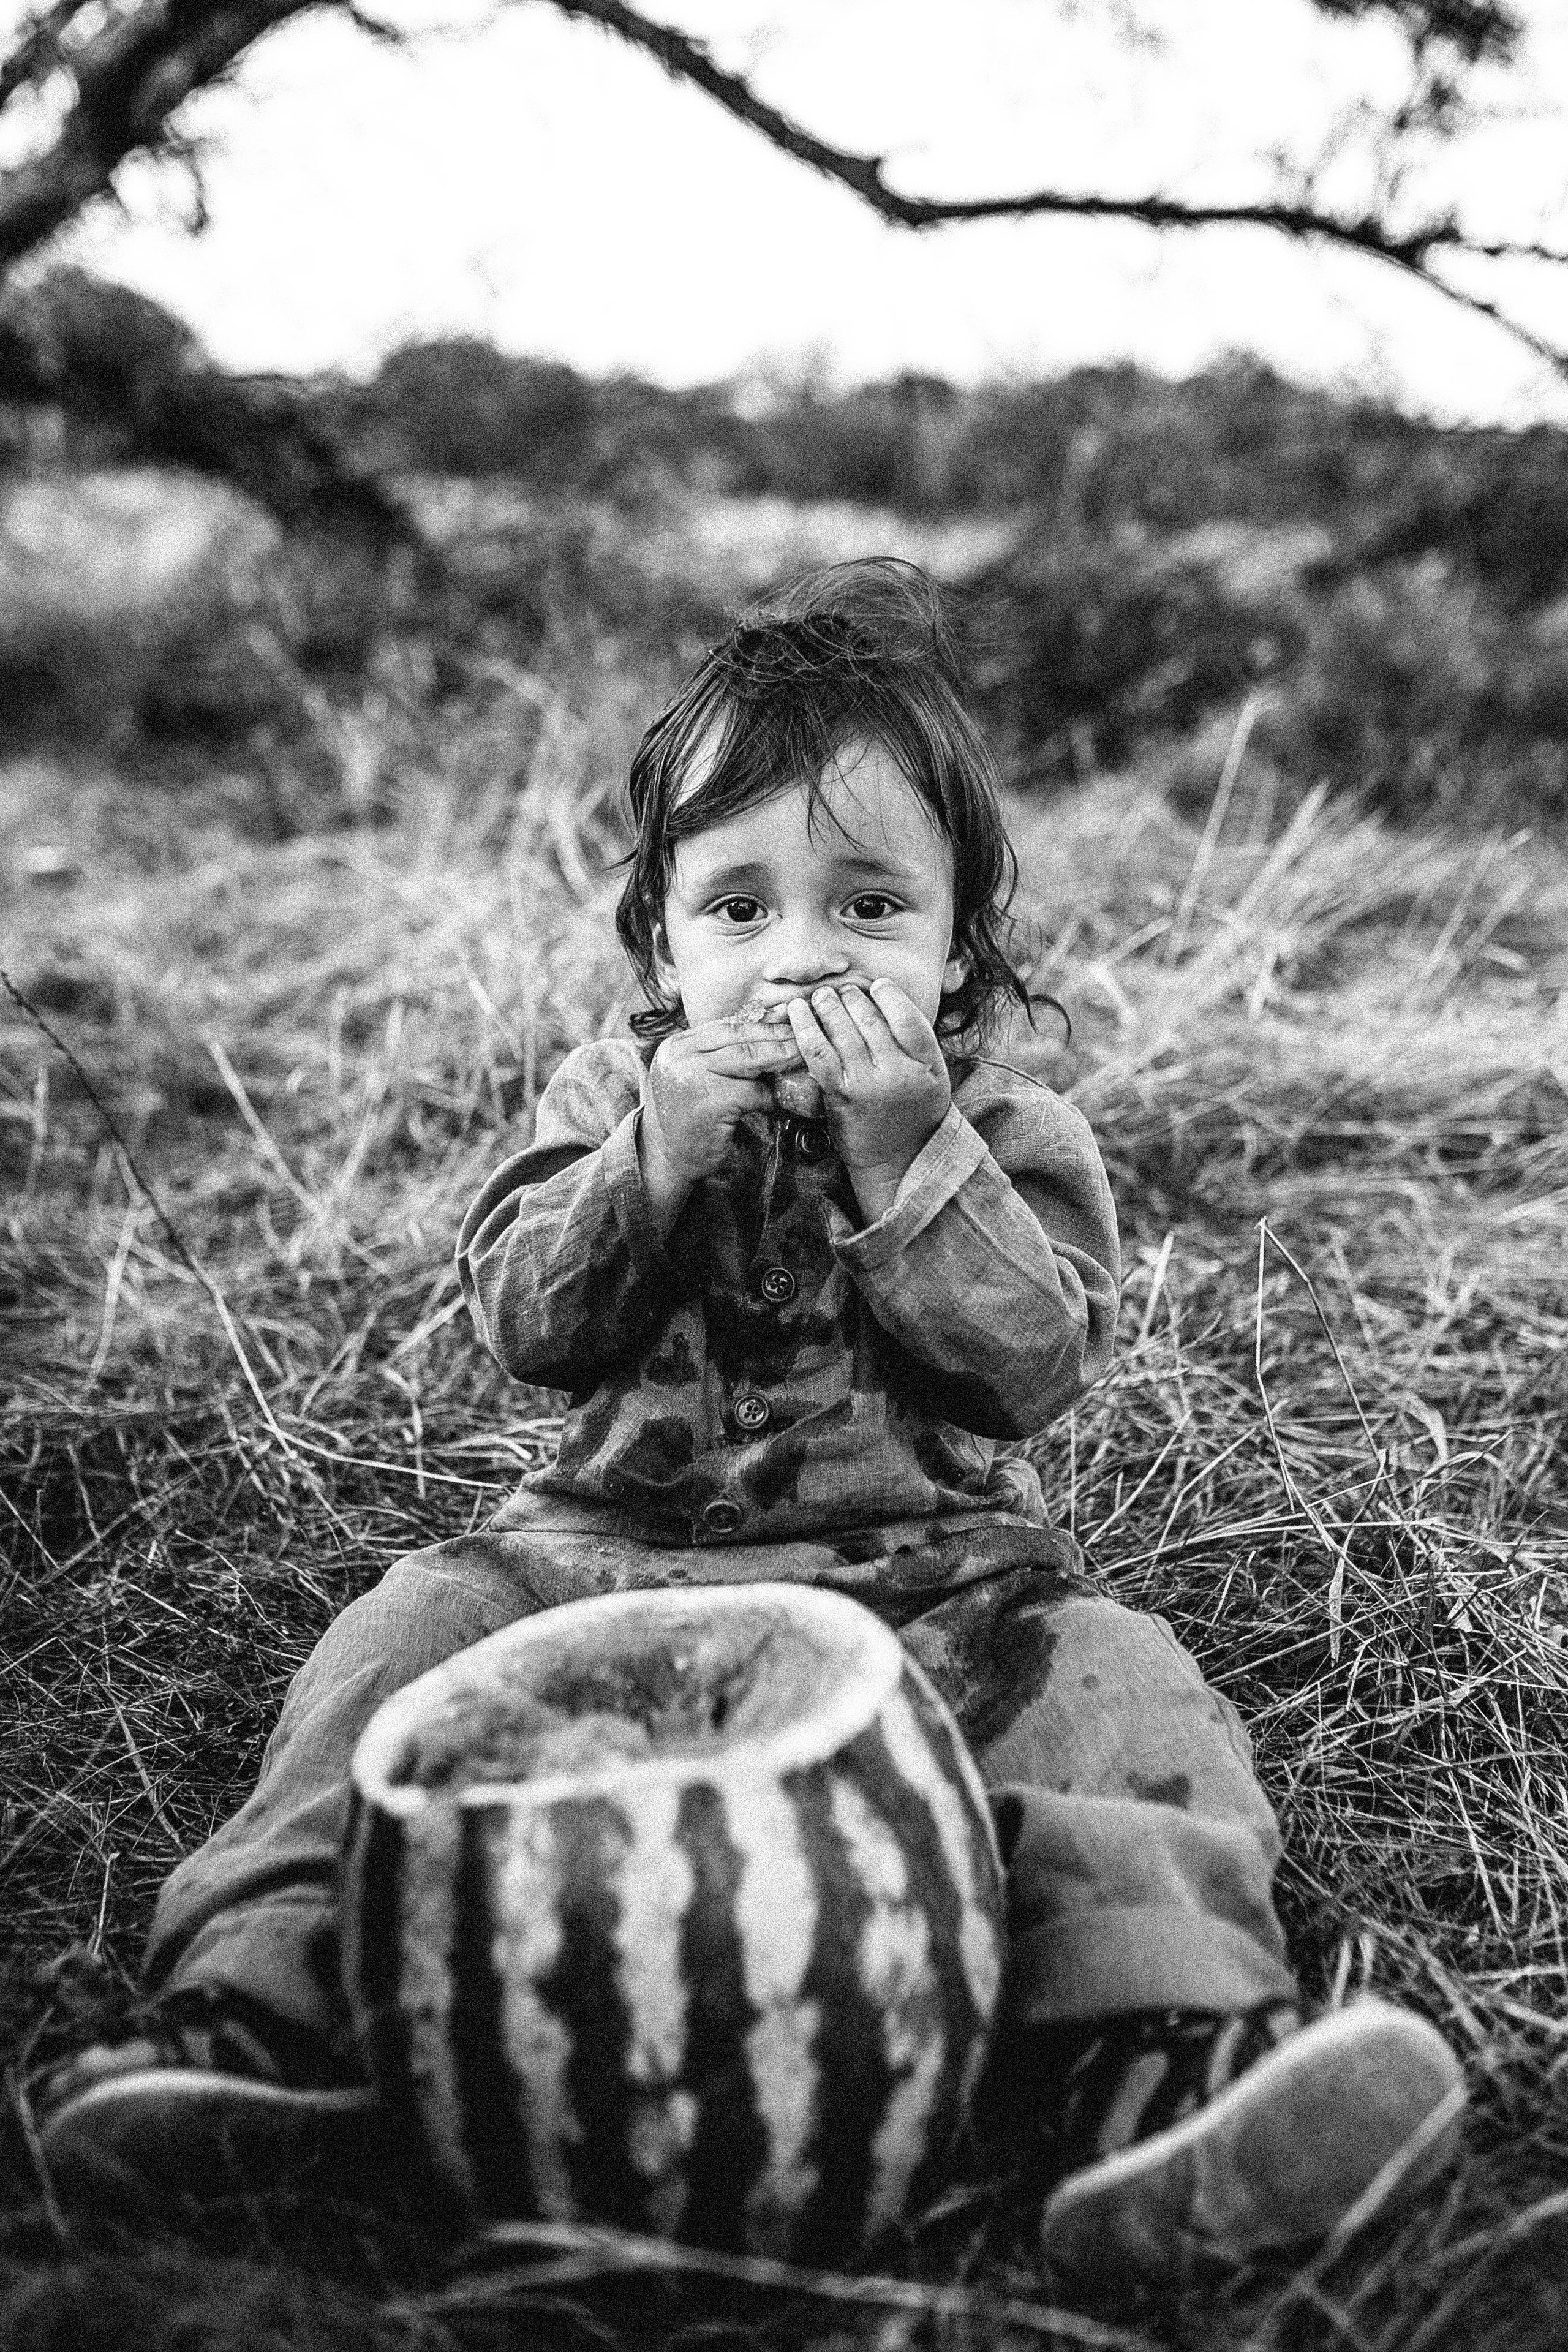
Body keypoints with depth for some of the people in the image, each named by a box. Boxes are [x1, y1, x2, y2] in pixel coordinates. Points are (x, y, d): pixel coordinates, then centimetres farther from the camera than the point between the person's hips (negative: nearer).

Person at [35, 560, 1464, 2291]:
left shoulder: (1011, 1136, 2)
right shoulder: (612, 1096, 7)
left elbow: (1040, 1362, -11)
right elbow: (520, 1319, -3)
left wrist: (907, 1153, -20)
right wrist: (655, 1157, -19)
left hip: (925, 1571, -1)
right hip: (611, 1549, 2)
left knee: (1113, 1686, -26)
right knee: (414, 1629, -19)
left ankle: (1154, 2056, -38)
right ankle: (273, 2002, -21)